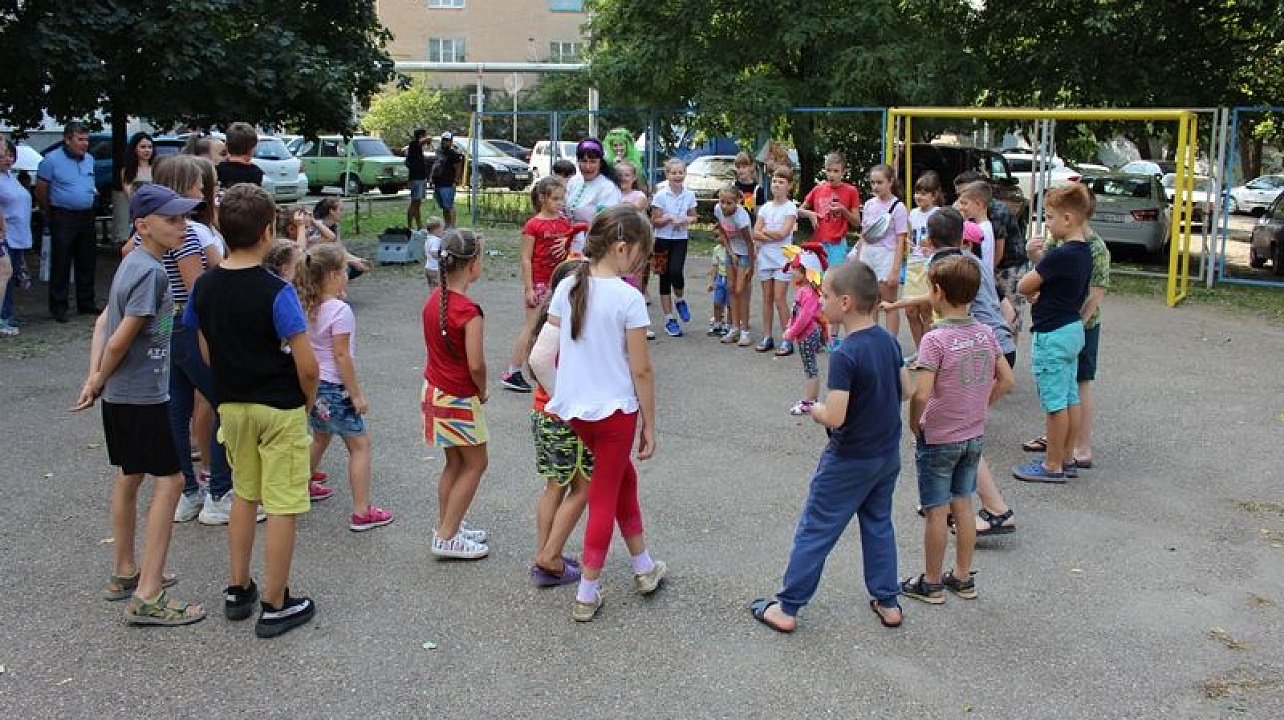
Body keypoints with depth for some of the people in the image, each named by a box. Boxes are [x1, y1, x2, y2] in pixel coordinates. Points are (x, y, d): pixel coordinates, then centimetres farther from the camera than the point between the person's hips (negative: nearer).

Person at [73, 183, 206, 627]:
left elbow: (103, 322, 9)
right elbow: (121, 339, -21)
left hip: (119, 395, 10)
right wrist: (98, 383, -5)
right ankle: (147, 597, -6)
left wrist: (95, 379, -1)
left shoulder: (133, 262, 9)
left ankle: (125, 574, 33)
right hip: (142, 395, -10)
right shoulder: (150, 272, -21)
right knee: (170, 479, -6)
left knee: (130, 477, 19)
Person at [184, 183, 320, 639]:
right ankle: (275, 607, 12)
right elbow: (307, 366, -21)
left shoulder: (204, 286, -3)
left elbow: (207, 352, 8)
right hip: (280, 409, -6)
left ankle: (238, 591, 30)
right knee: (282, 508, 4)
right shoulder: (275, 292, -20)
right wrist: (308, 401, -2)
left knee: (244, 495, 22)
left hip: (231, 405, 6)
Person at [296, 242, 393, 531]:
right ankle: (362, 512, -2)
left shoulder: (307, 307, 3)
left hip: (311, 384, 8)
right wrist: (357, 394, -15)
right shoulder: (340, 310, -19)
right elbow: (341, 355, -20)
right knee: (360, 445, 0)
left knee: (320, 438, 29)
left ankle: (303, 486, 46)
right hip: (334, 387, -8)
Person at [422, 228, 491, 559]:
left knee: (455, 462, 20)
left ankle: (447, 526, 29)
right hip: (459, 398, -8)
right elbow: (475, 364, -26)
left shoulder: (434, 299, 1)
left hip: (434, 390, 8)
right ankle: (447, 537, 9)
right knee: (475, 464, 7)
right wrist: (482, 390, -5)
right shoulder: (469, 311, -24)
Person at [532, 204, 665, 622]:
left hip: (574, 409, 6)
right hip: (616, 410, -5)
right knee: (604, 497, 10)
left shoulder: (566, 288, -2)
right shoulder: (629, 298, -17)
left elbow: (541, 357, -1)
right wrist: (649, 426, -3)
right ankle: (586, 595, 21)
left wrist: (561, 394, 14)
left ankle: (644, 567, 40)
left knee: (624, 477, 25)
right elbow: (641, 371, -13)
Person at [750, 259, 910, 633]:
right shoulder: (889, 340, -3)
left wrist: (814, 409, -9)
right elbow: (905, 391, 8)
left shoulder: (845, 356, -26)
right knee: (879, 525, 21)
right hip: (888, 454, 7)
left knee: (814, 532, 4)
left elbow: (834, 417, -28)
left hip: (849, 462, -7)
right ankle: (887, 601, 30)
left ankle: (787, 608, 13)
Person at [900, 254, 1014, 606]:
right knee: (963, 507, 17)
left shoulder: (935, 339, -22)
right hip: (974, 436, 6)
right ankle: (963, 578, 28)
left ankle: (932, 583, 19)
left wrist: (914, 426, -10)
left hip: (938, 440, -6)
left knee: (936, 512, 6)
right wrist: (978, 408, 12)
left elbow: (921, 395, -27)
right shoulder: (985, 333, -2)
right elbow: (1005, 380, 6)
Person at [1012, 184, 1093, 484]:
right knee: (1070, 398, 16)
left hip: (1052, 335, -10)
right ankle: (1065, 457, 28)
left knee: (1055, 403, 0)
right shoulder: (1084, 251, 6)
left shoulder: (1060, 256, -23)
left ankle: (1053, 466, 9)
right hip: (1073, 328, 10)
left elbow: (1023, 287, -16)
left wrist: (1032, 292, 4)